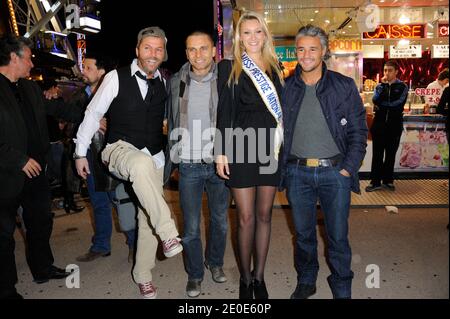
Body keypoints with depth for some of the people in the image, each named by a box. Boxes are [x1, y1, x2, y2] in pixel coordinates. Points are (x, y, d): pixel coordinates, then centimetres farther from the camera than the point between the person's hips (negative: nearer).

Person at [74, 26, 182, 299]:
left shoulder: (165, 83, 4)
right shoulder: (117, 78, -6)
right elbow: (93, 114, -2)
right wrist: (80, 153, 0)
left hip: (154, 157, 4)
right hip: (120, 149, -4)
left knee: (148, 219, 7)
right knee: (143, 164, -41)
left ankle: (143, 275, 27)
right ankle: (169, 234, -34)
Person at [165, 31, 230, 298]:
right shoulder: (176, 82, 3)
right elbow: (172, 125, 8)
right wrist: (169, 163, 4)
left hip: (219, 163, 0)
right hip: (188, 165, 1)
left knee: (220, 221, 15)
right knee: (191, 226, 6)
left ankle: (216, 263, 38)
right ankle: (195, 274, 25)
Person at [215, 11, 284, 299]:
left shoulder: (275, 68, 12)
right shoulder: (229, 68, 2)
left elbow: (281, 109, 13)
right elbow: (224, 112, -2)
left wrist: (284, 148, 7)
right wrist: (221, 152, -7)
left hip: (270, 150, 3)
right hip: (240, 149, -3)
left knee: (264, 214, 9)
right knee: (246, 218, 2)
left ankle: (259, 277, 24)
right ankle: (245, 278, 20)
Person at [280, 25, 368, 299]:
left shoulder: (344, 86, 1)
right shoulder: (286, 88, 5)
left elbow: (358, 131, 1)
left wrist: (348, 169, -7)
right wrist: (282, 167, 1)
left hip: (335, 172, -1)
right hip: (297, 173, 2)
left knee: (338, 236, 8)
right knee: (303, 234, 15)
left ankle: (342, 289, 29)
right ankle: (305, 282, 35)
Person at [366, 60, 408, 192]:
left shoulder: (402, 87, 3)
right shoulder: (380, 86, 10)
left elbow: (397, 103, -12)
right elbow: (375, 100, -9)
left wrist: (381, 105, -6)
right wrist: (382, 84, -12)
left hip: (394, 125, -1)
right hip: (379, 124, 1)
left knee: (391, 154, 7)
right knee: (377, 154, 1)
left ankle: (388, 180, 19)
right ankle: (375, 182, 5)